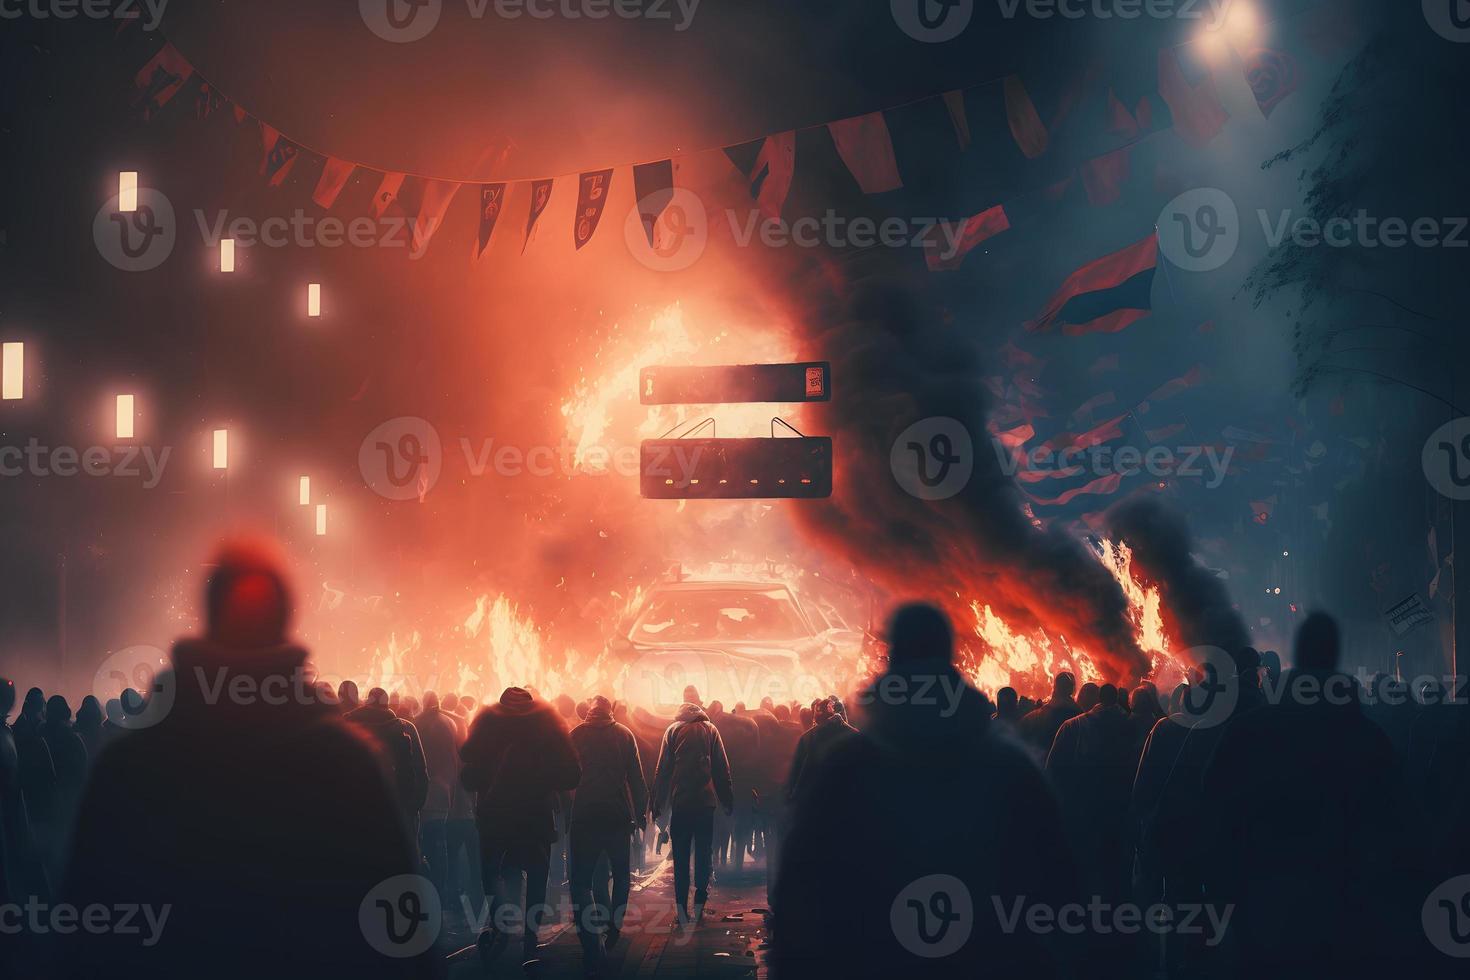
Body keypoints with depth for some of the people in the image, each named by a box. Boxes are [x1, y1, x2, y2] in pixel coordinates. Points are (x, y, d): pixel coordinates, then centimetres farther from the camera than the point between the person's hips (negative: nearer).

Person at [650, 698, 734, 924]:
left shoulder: (673, 730, 4)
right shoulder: (710, 729, 6)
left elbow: (663, 769, 0)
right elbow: (722, 767, 4)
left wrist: (657, 802, 3)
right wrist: (728, 801, 8)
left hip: (679, 801, 0)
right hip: (706, 800, 0)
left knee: (680, 857, 4)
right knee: (703, 854, 9)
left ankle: (681, 909, -2)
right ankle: (699, 905, 4)